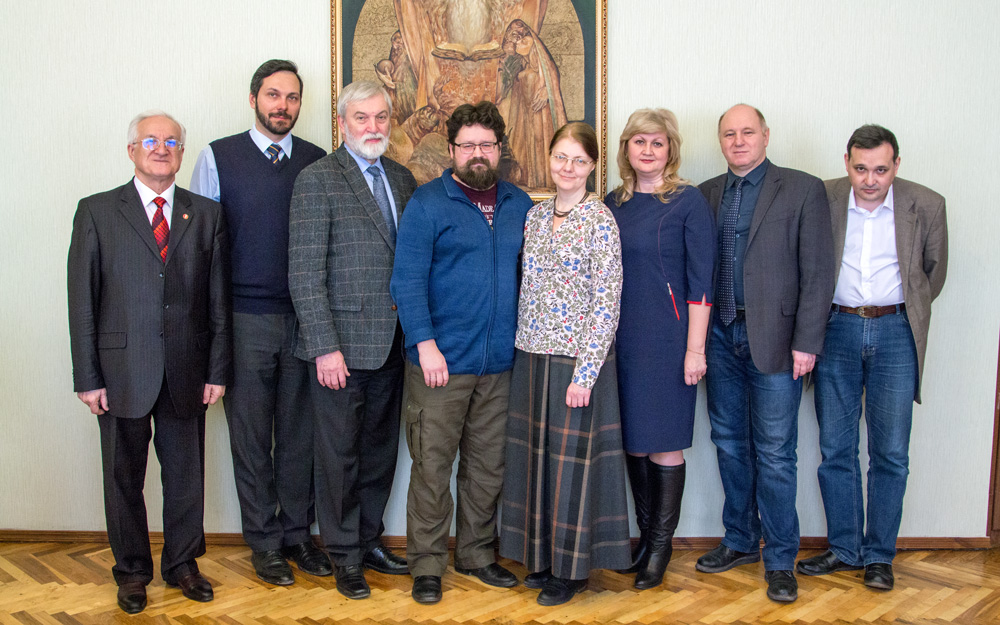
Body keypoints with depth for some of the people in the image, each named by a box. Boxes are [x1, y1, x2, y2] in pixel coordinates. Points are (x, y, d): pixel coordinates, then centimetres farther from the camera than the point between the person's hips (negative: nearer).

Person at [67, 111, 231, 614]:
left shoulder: (206, 214, 7)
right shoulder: (96, 212, 2)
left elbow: (218, 300, 6)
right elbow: (82, 302, -1)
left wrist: (218, 369, 2)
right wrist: (87, 377, -6)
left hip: (187, 373, 2)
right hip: (122, 372, -1)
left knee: (186, 473, 11)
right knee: (124, 477, 10)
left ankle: (182, 563, 29)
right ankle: (132, 571, 27)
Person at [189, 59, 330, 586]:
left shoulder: (317, 162, 7)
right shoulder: (218, 157, 2)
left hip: (304, 319, 2)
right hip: (245, 321, -2)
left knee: (300, 434, 10)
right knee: (251, 437, 7)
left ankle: (298, 532, 25)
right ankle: (265, 542, 21)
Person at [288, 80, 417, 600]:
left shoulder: (402, 178, 11)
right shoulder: (317, 180, -7)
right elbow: (305, 273, -12)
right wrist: (326, 346, -17)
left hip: (391, 345, 6)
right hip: (342, 346, -6)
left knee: (381, 450, 16)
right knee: (340, 455, 6)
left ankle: (370, 540, 32)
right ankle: (345, 556, 22)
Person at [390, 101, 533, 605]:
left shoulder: (519, 204, 11)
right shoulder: (427, 203, -3)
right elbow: (407, 279, -9)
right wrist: (425, 344, -17)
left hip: (501, 363, 5)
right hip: (440, 360, -4)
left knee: (488, 465, 13)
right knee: (432, 466, 2)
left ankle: (476, 553, 29)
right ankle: (426, 564, 16)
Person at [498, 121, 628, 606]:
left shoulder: (600, 221, -10)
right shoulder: (535, 215, 9)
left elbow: (607, 304, -13)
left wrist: (584, 373, -16)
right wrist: (524, 345, 9)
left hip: (578, 359, -6)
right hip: (532, 355, 6)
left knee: (572, 457, 3)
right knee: (535, 453, 12)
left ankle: (572, 566, 19)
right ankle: (542, 556, 28)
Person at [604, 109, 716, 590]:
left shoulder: (688, 202, -6)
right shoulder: (613, 202, 9)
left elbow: (700, 281, -8)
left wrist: (695, 348, -13)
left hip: (666, 338, -5)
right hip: (620, 336, 5)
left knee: (663, 442, 2)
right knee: (631, 439, 11)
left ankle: (661, 545, 17)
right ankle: (644, 536, 26)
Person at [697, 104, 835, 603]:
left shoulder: (803, 189, -2)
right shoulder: (706, 194, 10)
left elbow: (818, 273, -6)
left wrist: (806, 342, -11)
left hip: (774, 339, -4)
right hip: (720, 336, 4)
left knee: (774, 453, 1)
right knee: (730, 444, 14)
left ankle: (780, 559, 15)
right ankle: (740, 541, 30)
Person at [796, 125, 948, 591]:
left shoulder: (926, 206, -4)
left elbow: (933, 270, 13)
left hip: (895, 333, 0)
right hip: (836, 329, 1)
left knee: (890, 453, 3)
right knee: (835, 449, 6)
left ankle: (879, 555, 18)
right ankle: (843, 548, 21)